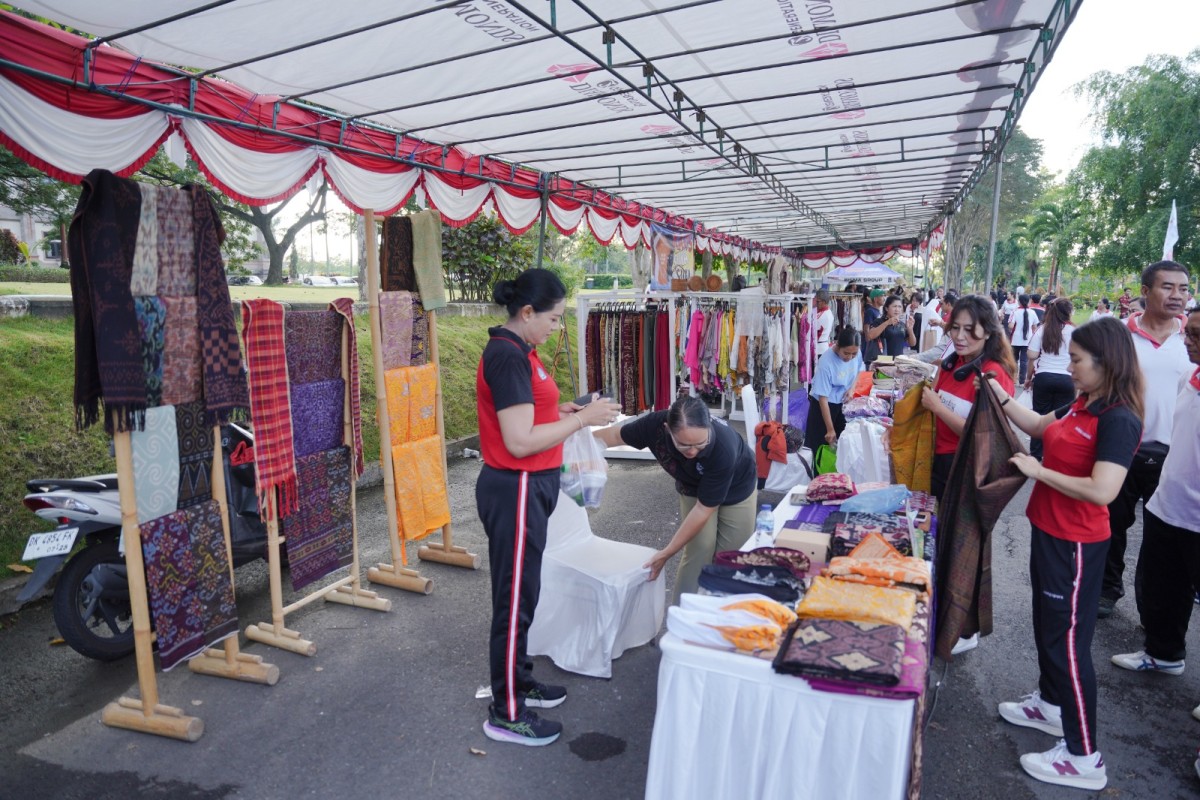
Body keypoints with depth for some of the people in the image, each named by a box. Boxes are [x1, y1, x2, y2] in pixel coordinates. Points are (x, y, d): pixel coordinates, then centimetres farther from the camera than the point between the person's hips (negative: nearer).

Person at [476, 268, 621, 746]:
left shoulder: (516, 351, 10)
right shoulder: (508, 357, -21)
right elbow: (520, 442, -25)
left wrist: (562, 410, 7)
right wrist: (582, 419, -19)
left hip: (527, 488, 10)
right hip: (515, 491, -10)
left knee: (521, 592, 21)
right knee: (515, 599, 3)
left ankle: (518, 682, 39)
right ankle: (506, 715, 20)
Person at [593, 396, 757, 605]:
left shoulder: (723, 448, -43)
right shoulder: (656, 424, -35)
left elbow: (704, 508, -34)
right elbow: (616, 434, -13)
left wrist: (667, 554, -30)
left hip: (736, 489, -2)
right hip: (693, 488, 2)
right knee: (699, 551, -9)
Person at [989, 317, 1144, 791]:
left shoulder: (1119, 419, -22)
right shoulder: (1082, 405, 4)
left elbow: (1102, 490, -30)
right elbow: (1038, 426, 21)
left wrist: (1039, 471, -21)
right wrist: (999, 393, 13)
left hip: (1076, 545, -9)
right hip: (1049, 532, 9)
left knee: (1069, 638, 0)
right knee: (1046, 623, 23)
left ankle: (1084, 758, 14)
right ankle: (1050, 704, 44)